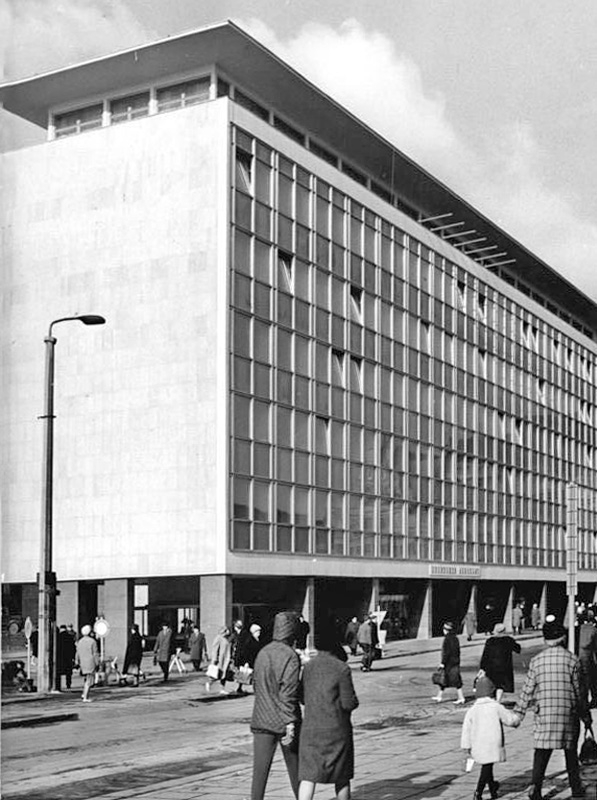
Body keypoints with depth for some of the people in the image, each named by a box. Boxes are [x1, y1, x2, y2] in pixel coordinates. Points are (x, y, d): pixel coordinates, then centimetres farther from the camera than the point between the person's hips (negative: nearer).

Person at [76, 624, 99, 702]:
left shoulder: (80, 641, 6)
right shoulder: (92, 641, -11)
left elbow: (78, 654, 10)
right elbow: (95, 654, -11)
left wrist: (77, 663, 17)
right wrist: (97, 663, -5)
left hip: (82, 664, 6)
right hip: (91, 664, -6)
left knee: (85, 679, 22)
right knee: (89, 680, -2)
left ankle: (84, 694, 11)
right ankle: (85, 697, -6)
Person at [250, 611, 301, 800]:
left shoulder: (262, 653, 5)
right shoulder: (291, 656, -13)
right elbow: (288, 692, -19)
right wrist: (290, 722, -19)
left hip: (261, 721, 4)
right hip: (284, 722, -4)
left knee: (260, 771, 2)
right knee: (295, 768, 14)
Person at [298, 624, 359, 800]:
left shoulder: (308, 667, 3)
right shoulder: (341, 668, -11)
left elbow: (303, 699, 10)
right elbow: (349, 703, -12)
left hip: (310, 728, 3)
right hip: (336, 729, -3)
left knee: (308, 774, 0)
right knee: (342, 777, 14)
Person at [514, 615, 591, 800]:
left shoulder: (536, 660, -1)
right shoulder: (572, 659, -4)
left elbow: (528, 690, 1)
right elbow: (580, 689, 1)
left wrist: (519, 712, 9)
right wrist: (585, 714, 12)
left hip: (544, 712, 0)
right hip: (568, 713, 0)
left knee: (541, 750, 3)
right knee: (570, 750, 14)